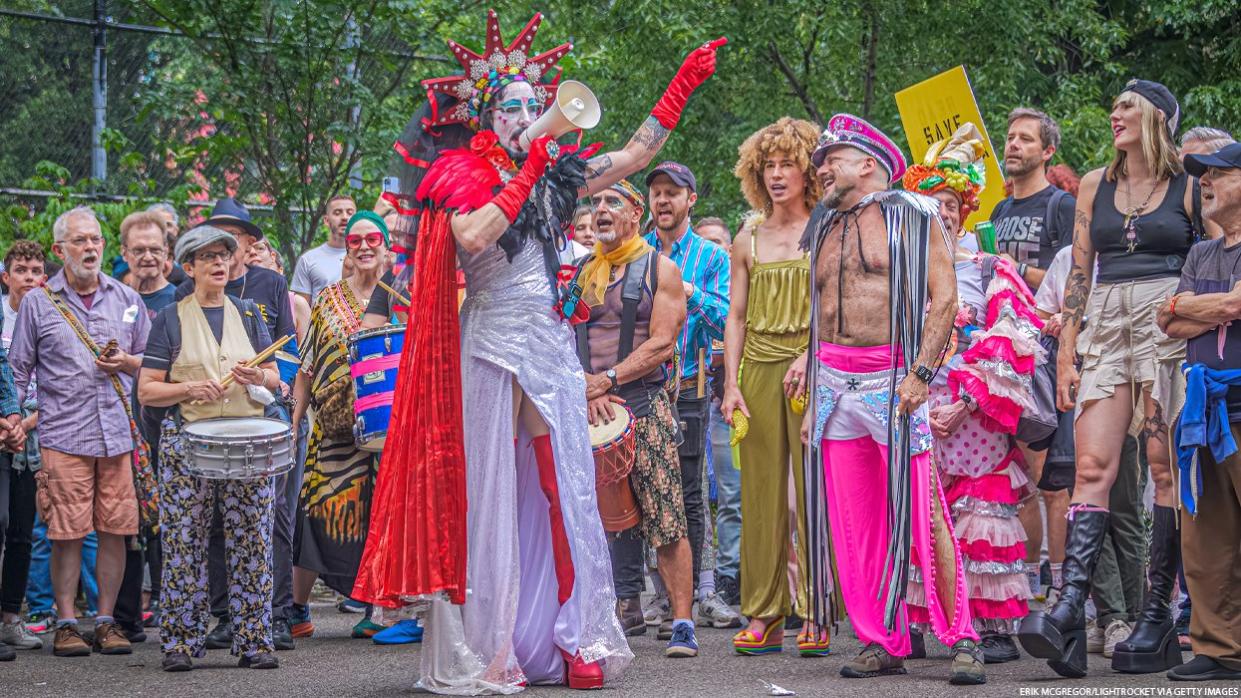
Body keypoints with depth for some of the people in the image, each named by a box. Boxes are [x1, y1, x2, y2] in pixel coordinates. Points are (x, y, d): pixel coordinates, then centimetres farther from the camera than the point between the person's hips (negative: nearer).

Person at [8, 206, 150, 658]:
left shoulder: (126, 299, 13)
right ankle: (65, 624, 3)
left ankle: (106, 621, 11)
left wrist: (128, 362, -1)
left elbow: (151, 357, 20)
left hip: (118, 431, 2)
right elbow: (19, 369, 10)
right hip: (64, 433, -2)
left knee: (115, 529, 1)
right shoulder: (38, 303, 7)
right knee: (67, 532, -5)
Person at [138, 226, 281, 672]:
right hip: (187, 441, -2)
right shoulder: (171, 320, 5)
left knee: (251, 541, 0)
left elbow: (275, 378, 15)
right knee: (184, 543, -4)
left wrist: (257, 377, -8)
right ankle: (180, 641, 3)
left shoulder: (247, 314, 14)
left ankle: (254, 640, 5)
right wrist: (190, 389, -16)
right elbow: (147, 390, 1)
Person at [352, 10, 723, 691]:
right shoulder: (463, 172, -2)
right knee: (490, 492, -2)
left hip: (551, 346, 5)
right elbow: (473, 237, -20)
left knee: (560, 489, 4)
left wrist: (685, 83, 18)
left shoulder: (554, 175, 13)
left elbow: (634, 154, 19)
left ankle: (570, 641, 7)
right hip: (493, 346, -5)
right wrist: (524, 176, -16)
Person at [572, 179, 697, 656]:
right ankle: (624, 607, 12)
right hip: (588, 408, 4)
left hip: (644, 403, -4)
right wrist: (587, 390, -8)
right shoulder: (580, 272, 16)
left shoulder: (659, 269, 4)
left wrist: (607, 379, -12)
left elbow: (661, 343, -5)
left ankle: (682, 623, -8)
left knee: (666, 521, -9)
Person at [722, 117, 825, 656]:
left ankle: (816, 616, -4)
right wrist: (731, 385, 4)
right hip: (757, 370, 4)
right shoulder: (747, 242, 14)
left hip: (811, 370, -4)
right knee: (761, 493, 2)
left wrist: (810, 356, -16)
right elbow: (736, 318, 14)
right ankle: (763, 615, 6)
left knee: (814, 491, -7)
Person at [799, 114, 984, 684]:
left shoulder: (913, 215, 1)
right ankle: (881, 643, 10)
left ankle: (961, 640, -6)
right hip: (834, 382, 6)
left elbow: (943, 297, -7)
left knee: (922, 513, -11)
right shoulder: (825, 230, 20)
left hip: (893, 378, -6)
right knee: (852, 524, 3)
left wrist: (919, 372, -17)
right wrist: (813, 399, 16)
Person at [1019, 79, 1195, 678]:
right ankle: (1069, 613, -20)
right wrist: (1066, 355, 7)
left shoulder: (1188, 188, 4)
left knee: (1166, 470, -4)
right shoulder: (1095, 186, 15)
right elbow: (1078, 272, 14)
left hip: (1169, 329, -3)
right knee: (1092, 465, -9)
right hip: (1105, 326, 3)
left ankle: (1157, 617, 0)